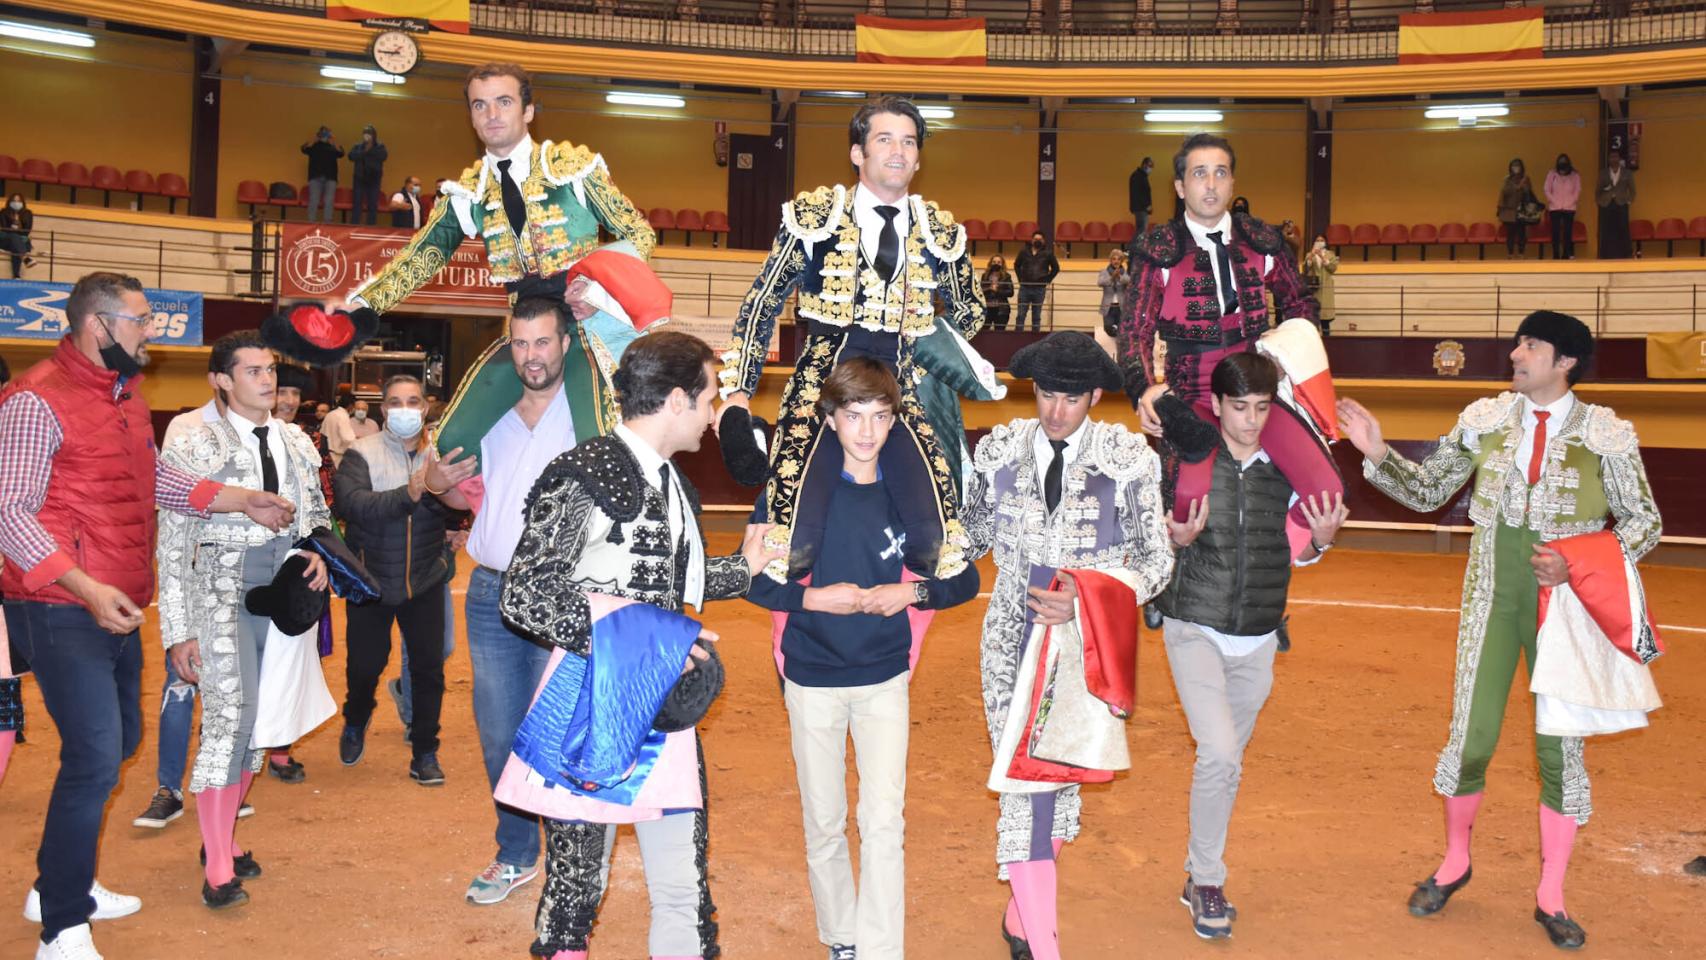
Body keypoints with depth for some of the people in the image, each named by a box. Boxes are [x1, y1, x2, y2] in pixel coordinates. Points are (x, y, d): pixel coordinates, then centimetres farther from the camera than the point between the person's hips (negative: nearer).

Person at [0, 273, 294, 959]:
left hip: (118, 610, 9)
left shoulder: (127, 396, 13)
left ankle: (60, 884, 35)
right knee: (95, 757, -11)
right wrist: (85, 588, -27)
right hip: (63, 613, -9)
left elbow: (158, 481, 18)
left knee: (118, 742, 18)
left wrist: (245, 503, 10)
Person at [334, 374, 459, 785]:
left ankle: (425, 754, 19)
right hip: (371, 581, -1)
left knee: (429, 667, 4)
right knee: (364, 665, 11)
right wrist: (407, 494, -36)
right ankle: (355, 723, 44)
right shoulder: (361, 454, -6)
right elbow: (353, 503, -23)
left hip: (425, 581, 1)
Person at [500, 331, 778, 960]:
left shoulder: (671, 482, 12)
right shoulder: (584, 477, -16)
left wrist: (743, 567, 21)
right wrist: (634, 641, -22)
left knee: (685, 885, 11)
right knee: (578, 880, 10)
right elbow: (523, 595, -20)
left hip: (666, 705, 7)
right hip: (591, 711, -7)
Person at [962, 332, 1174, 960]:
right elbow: (974, 536, 16)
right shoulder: (999, 450, 0)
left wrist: (1085, 598, -16)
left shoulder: (1130, 459, -6)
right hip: (1015, 641, 0)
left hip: (1090, 644, 0)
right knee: (1026, 784, -7)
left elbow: (1156, 559, -3)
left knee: (1060, 778, 9)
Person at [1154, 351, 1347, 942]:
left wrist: (1321, 540, -9)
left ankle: (1199, 876, 30)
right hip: (1194, 628, -3)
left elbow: (1293, 555, 11)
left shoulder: (1285, 470, 0)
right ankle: (1209, 881, 4)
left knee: (1227, 762, 13)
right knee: (1219, 753, -16)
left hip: (1258, 639, 4)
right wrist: (1179, 540, -21)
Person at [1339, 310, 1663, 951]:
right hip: (1492, 599, 1)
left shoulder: (1606, 435, -6)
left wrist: (1579, 565, -14)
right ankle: (1455, 861, 29)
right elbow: (1427, 492, 6)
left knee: (1561, 745, 5)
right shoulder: (1485, 419, 0)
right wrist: (1377, 453, -8)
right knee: (1470, 736, 3)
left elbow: (1644, 522, 1)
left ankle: (1551, 896, 22)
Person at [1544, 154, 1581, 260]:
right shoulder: (1551, 174, 4)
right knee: (1555, 233, -3)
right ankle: (1556, 256, 0)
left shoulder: (1575, 176, 4)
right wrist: (1554, 202, -6)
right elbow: (1547, 190, 1)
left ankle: (1566, 255, -1)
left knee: (1568, 233, -4)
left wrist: (1569, 203, -7)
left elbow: (1578, 191, 3)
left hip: (1569, 208, 0)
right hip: (1555, 208, 0)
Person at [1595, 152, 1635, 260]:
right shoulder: (1603, 173, 11)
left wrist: (1630, 201, 2)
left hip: (1621, 204, 0)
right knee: (1607, 232, -2)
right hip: (1606, 205, 1)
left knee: (1623, 230, -5)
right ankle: (1607, 256, 1)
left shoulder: (1627, 173, 9)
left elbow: (1632, 189, 10)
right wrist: (1598, 200, 3)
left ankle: (1624, 255, -2)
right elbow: (1598, 189, 12)